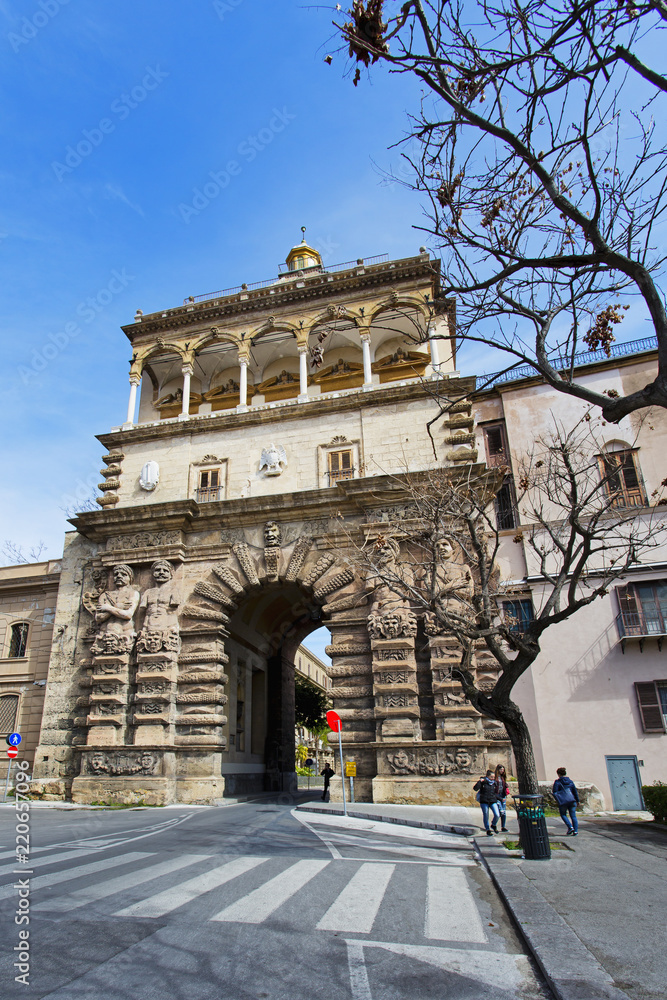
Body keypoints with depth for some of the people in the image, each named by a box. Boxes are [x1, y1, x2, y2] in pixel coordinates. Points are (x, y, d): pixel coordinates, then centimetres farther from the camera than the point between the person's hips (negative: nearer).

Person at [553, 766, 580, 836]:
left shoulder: (557, 782, -2)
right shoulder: (570, 781, 10)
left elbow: (555, 793, -7)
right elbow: (575, 791, 9)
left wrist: (558, 800, 3)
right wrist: (577, 801, 15)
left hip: (563, 801, -4)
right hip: (572, 801, 4)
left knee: (563, 815, 12)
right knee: (573, 816, 7)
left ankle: (570, 827, -6)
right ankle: (575, 831, -2)